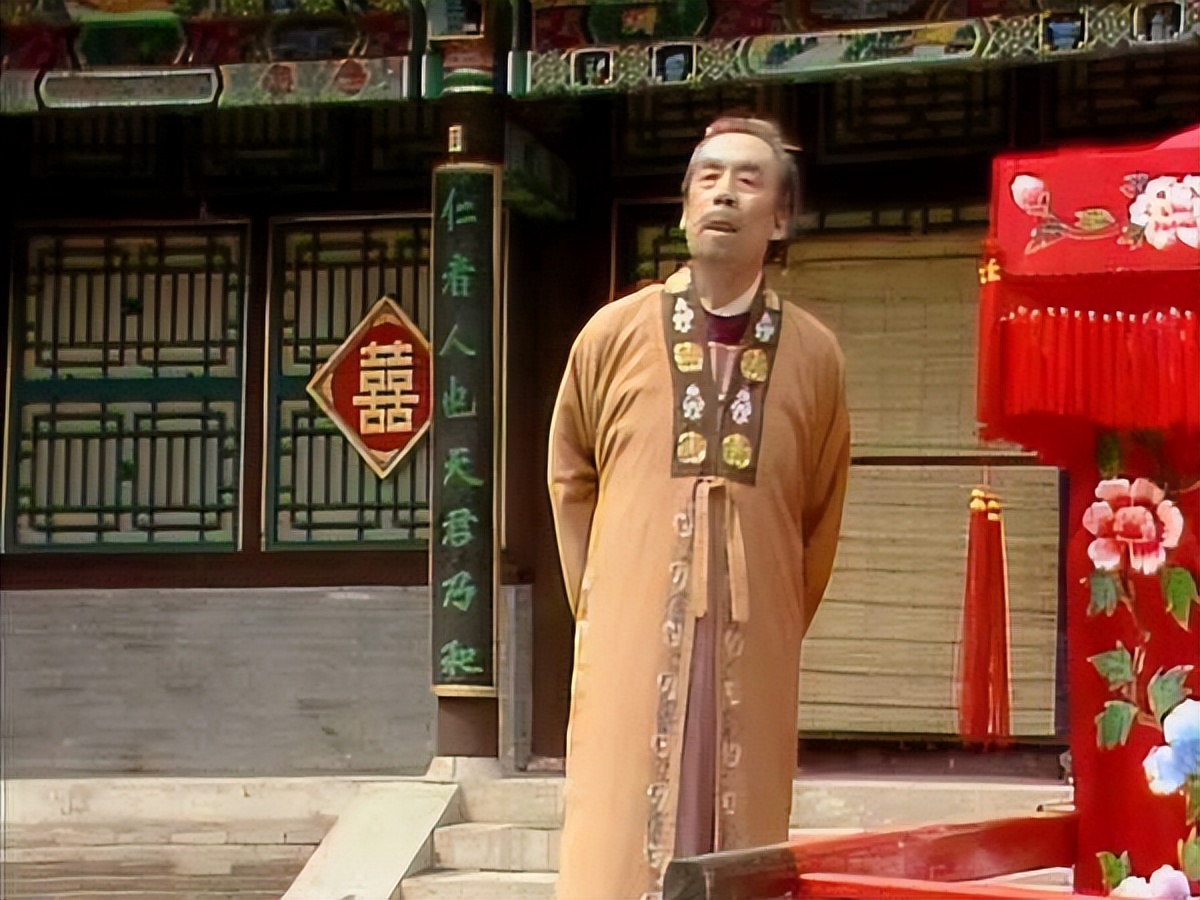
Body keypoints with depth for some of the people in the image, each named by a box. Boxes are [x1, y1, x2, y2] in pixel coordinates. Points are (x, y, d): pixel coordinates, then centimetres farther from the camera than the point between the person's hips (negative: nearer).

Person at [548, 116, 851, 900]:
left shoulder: (814, 356, 2)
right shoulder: (614, 334, 2)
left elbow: (821, 516, 12)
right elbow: (571, 481, 14)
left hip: (753, 653, 1)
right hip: (632, 643, 0)